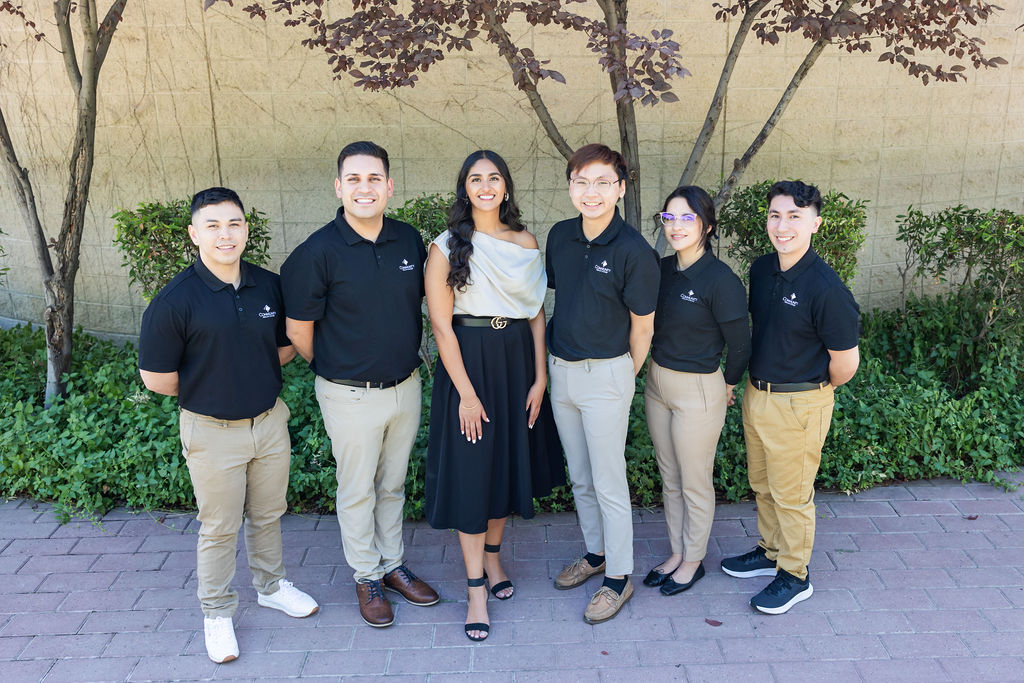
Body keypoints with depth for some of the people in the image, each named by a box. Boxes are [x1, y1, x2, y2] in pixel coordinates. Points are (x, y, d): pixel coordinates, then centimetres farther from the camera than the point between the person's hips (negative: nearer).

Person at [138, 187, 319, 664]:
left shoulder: (270, 286, -4)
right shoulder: (174, 301, -18)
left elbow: (286, 346, 10)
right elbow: (157, 379, -13)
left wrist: (253, 378, 1)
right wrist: (208, 389, -1)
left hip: (270, 422, 4)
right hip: (212, 432, -4)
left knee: (268, 515, 21)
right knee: (219, 529, 11)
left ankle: (270, 586, 44)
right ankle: (217, 613, 32)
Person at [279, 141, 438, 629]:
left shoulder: (410, 240, -1)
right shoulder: (318, 252, -17)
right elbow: (298, 329, -8)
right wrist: (334, 369, 6)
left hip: (406, 385, 5)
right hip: (351, 396, -4)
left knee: (393, 484, 19)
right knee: (357, 491, 11)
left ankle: (393, 564, 37)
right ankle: (366, 576, 31)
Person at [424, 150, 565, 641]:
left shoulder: (525, 243, 4)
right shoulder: (447, 247, -8)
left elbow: (537, 315, 5)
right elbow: (441, 325, -10)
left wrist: (539, 377, -1)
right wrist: (466, 393, -13)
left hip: (517, 361, 4)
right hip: (468, 364, -4)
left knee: (510, 464, 15)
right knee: (472, 473, 2)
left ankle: (492, 557, 38)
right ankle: (476, 589, 14)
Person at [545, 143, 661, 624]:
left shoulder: (633, 251, -18)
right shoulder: (560, 236, 0)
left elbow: (642, 327, -8)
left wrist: (622, 378, 3)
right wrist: (555, 355, 14)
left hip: (605, 374, -6)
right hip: (560, 369, 6)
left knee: (609, 483, 4)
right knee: (579, 477, 19)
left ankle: (619, 577, 22)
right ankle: (595, 553, 38)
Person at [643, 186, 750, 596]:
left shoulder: (721, 281, -19)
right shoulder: (663, 268, 1)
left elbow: (740, 346, -11)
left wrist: (726, 387, 2)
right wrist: (657, 369, 12)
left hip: (697, 390, -7)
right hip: (657, 383, 7)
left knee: (694, 484, 10)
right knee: (670, 479, 19)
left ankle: (693, 561, 29)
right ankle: (677, 553, 36)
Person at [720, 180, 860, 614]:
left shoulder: (825, 288, -24)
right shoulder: (761, 269, 0)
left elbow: (846, 360, -15)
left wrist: (815, 390, 1)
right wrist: (756, 381, 16)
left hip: (799, 404, -7)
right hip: (756, 394, 7)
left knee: (792, 493, 8)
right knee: (762, 484, 22)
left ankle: (794, 576, 27)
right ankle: (770, 551, 43)